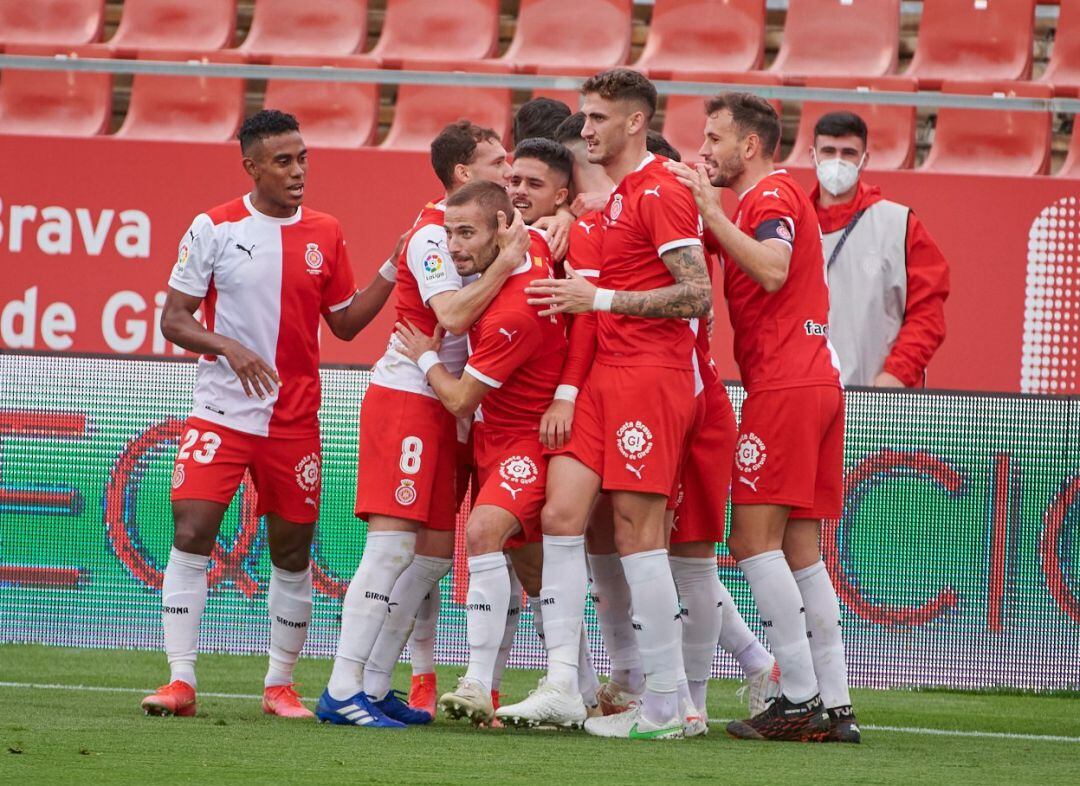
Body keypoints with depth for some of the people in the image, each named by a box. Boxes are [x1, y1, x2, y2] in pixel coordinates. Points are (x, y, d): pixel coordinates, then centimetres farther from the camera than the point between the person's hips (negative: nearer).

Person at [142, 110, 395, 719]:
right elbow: (173, 319, -3)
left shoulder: (326, 234, 7)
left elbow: (345, 322, 14)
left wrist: (393, 270, 2)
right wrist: (229, 348, -20)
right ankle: (181, 680, -11)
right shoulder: (214, 229, -4)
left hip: (295, 419, 3)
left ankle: (281, 685, 19)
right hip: (223, 411, -3)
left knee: (293, 551, 6)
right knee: (191, 532, -15)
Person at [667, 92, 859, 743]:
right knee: (801, 551, 8)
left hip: (786, 386, -10)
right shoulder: (775, 197, 25)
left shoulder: (773, 195, -6)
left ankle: (801, 699, -14)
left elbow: (772, 270, -22)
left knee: (755, 538, -10)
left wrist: (710, 208, -20)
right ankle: (835, 706, 4)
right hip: (818, 381, 10)